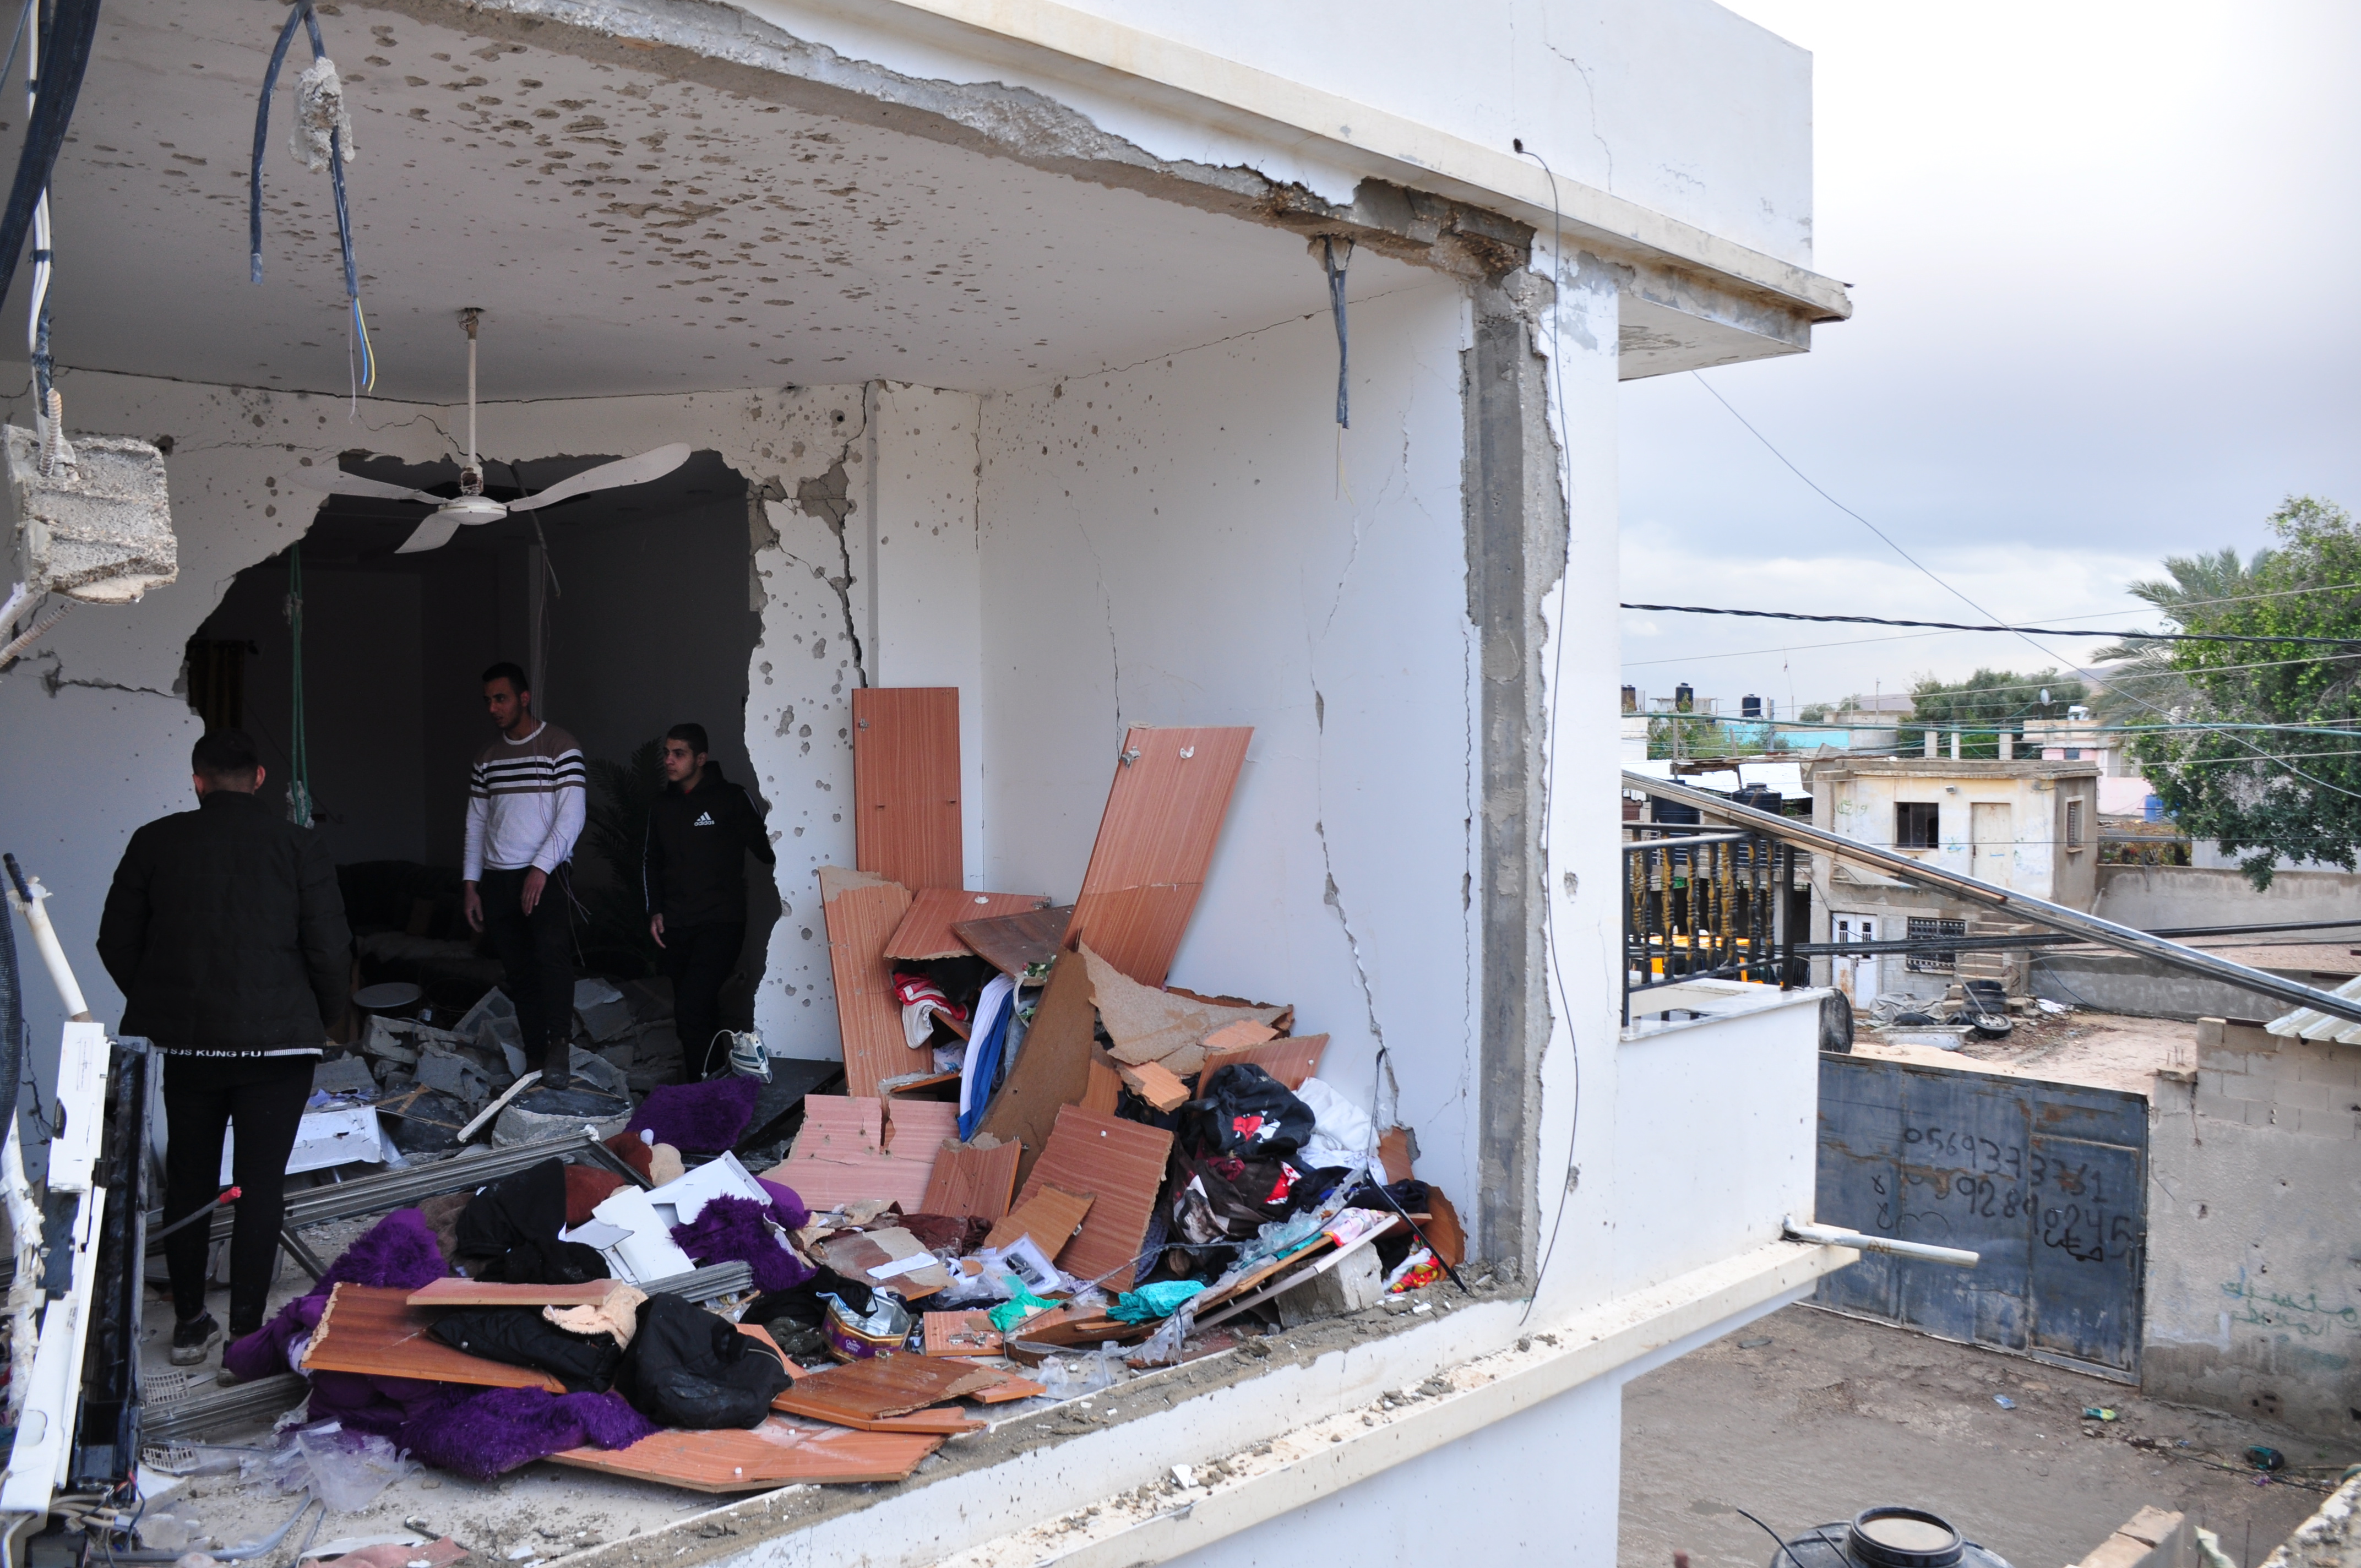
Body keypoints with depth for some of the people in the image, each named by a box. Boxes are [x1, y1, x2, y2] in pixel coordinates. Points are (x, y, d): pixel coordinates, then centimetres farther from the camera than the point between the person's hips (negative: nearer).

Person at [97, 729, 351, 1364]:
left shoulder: (155, 842, 1)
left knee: (188, 1179, 16)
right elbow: (330, 950, -8)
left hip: (178, 1039, 2)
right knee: (261, 1184, 5)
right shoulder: (299, 846, -5)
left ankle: (189, 1324, 25)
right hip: (276, 1039, -2)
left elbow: (117, 943, 5)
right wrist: (321, 1020, 9)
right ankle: (247, 1330, 8)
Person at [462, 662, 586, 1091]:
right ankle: (536, 1058, 9)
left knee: (552, 954, -25)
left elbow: (571, 817, -11)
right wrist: (470, 884, 10)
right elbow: (476, 823, 16)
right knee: (519, 972, 5)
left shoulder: (561, 748, -4)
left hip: (547, 877, -6)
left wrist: (540, 869, -19)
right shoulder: (487, 758, 14)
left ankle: (559, 1047, -30)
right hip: (498, 880, 6)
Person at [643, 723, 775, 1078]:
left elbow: (764, 848, -3)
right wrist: (655, 910, 12)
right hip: (676, 928, 6)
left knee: (691, 1010, -17)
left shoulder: (731, 798, -4)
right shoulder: (662, 806, 13)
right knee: (701, 1010, 10)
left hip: (721, 924, -6)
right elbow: (651, 861, 23)